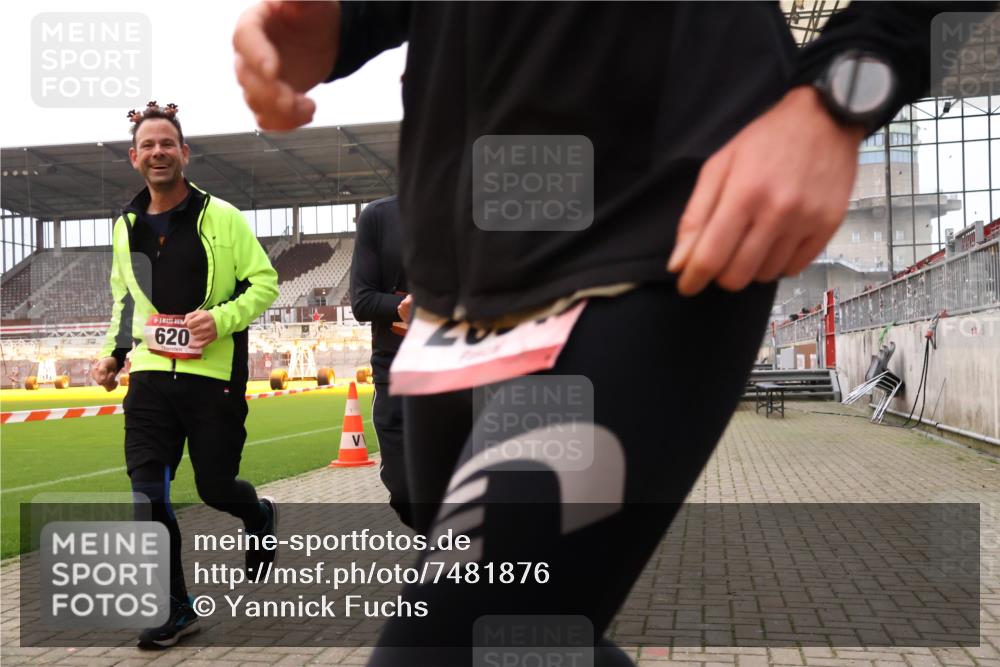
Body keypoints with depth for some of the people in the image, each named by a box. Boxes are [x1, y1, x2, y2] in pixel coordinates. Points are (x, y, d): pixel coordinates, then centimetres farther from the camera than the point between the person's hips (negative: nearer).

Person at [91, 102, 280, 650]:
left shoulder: (221, 217, -5)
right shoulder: (125, 227, 10)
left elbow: (265, 283, -5)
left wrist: (221, 318, -20)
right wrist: (112, 352, 11)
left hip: (214, 376, -3)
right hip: (151, 377, 4)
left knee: (215, 487, 6)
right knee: (146, 495, -5)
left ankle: (259, 515, 43)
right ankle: (174, 610, 10)